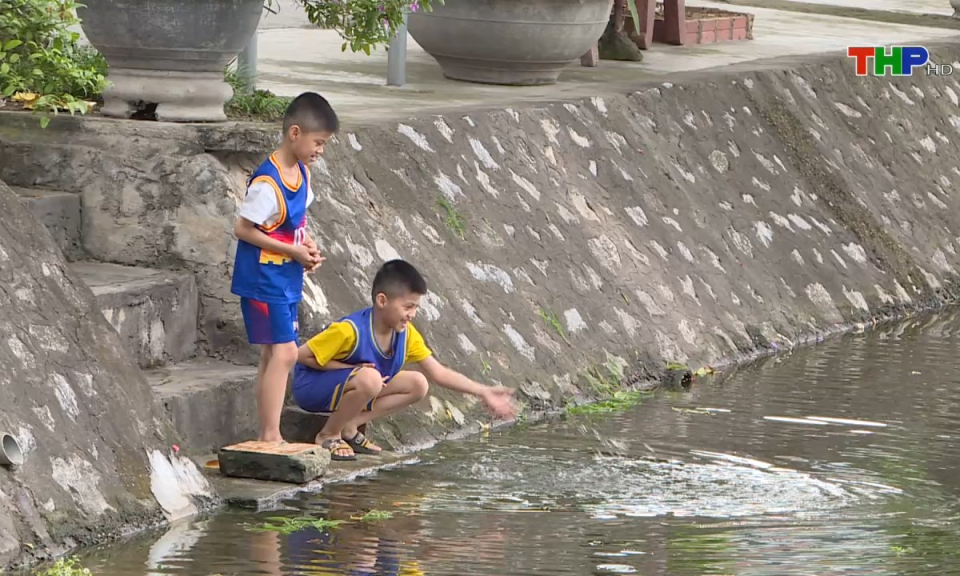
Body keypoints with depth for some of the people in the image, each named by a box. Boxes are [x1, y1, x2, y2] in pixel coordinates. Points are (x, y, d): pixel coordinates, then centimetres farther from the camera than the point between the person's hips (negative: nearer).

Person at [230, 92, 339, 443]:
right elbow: (243, 229, -19)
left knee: (276, 356, 10)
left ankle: (268, 438, 15)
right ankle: (271, 436, -10)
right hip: (264, 280, -9)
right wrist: (294, 251, -17)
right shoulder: (268, 182, -21)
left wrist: (308, 247, 0)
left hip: (287, 282, 9)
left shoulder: (301, 173, 6)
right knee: (283, 352, -12)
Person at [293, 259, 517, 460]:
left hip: (349, 386, 8)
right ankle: (328, 435, -14)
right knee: (370, 378, -37)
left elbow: (438, 372, 0)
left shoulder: (406, 334, -5)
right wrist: (352, 368, -22)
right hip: (311, 386, -8)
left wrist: (484, 393, -6)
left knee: (417, 385, -1)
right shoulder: (351, 331, -28)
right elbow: (302, 355, -21)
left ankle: (349, 426, -3)